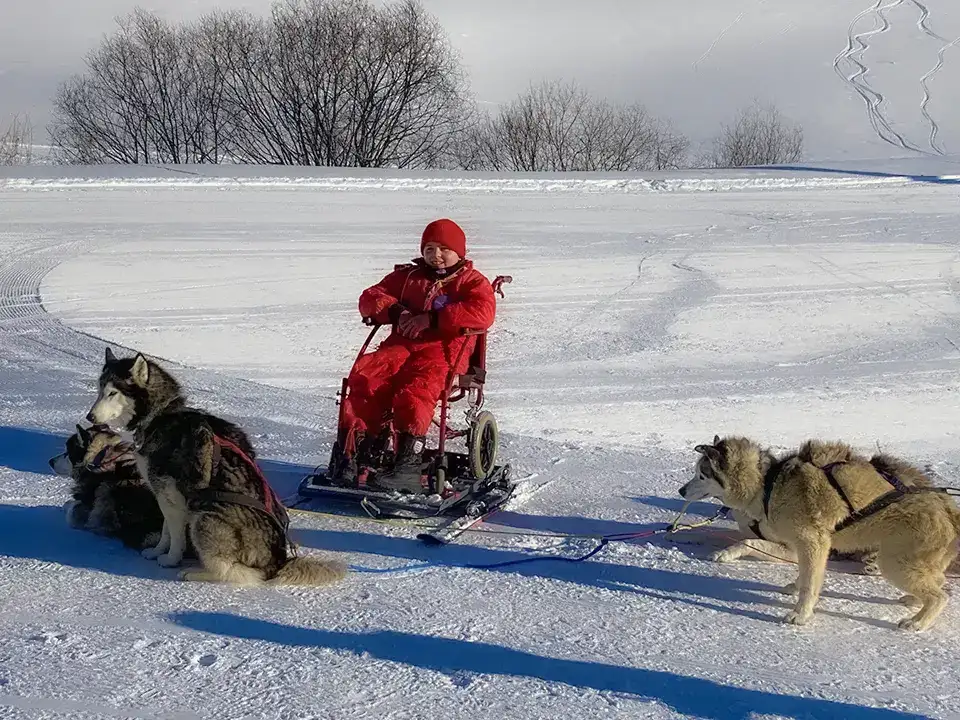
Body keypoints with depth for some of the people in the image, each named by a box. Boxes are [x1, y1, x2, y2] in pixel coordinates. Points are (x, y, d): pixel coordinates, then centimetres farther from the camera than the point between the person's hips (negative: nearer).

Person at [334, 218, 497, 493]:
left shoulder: (472, 281, 12)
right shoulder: (407, 276, 26)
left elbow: (484, 312, -9)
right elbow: (370, 298, 19)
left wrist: (433, 318, -16)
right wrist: (396, 312, -4)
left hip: (443, 349, -4)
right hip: (402, 344, 4)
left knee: (417, 387, -36)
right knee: (366, 374, -26)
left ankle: (408, 466, -42)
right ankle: (354, 452, -28)